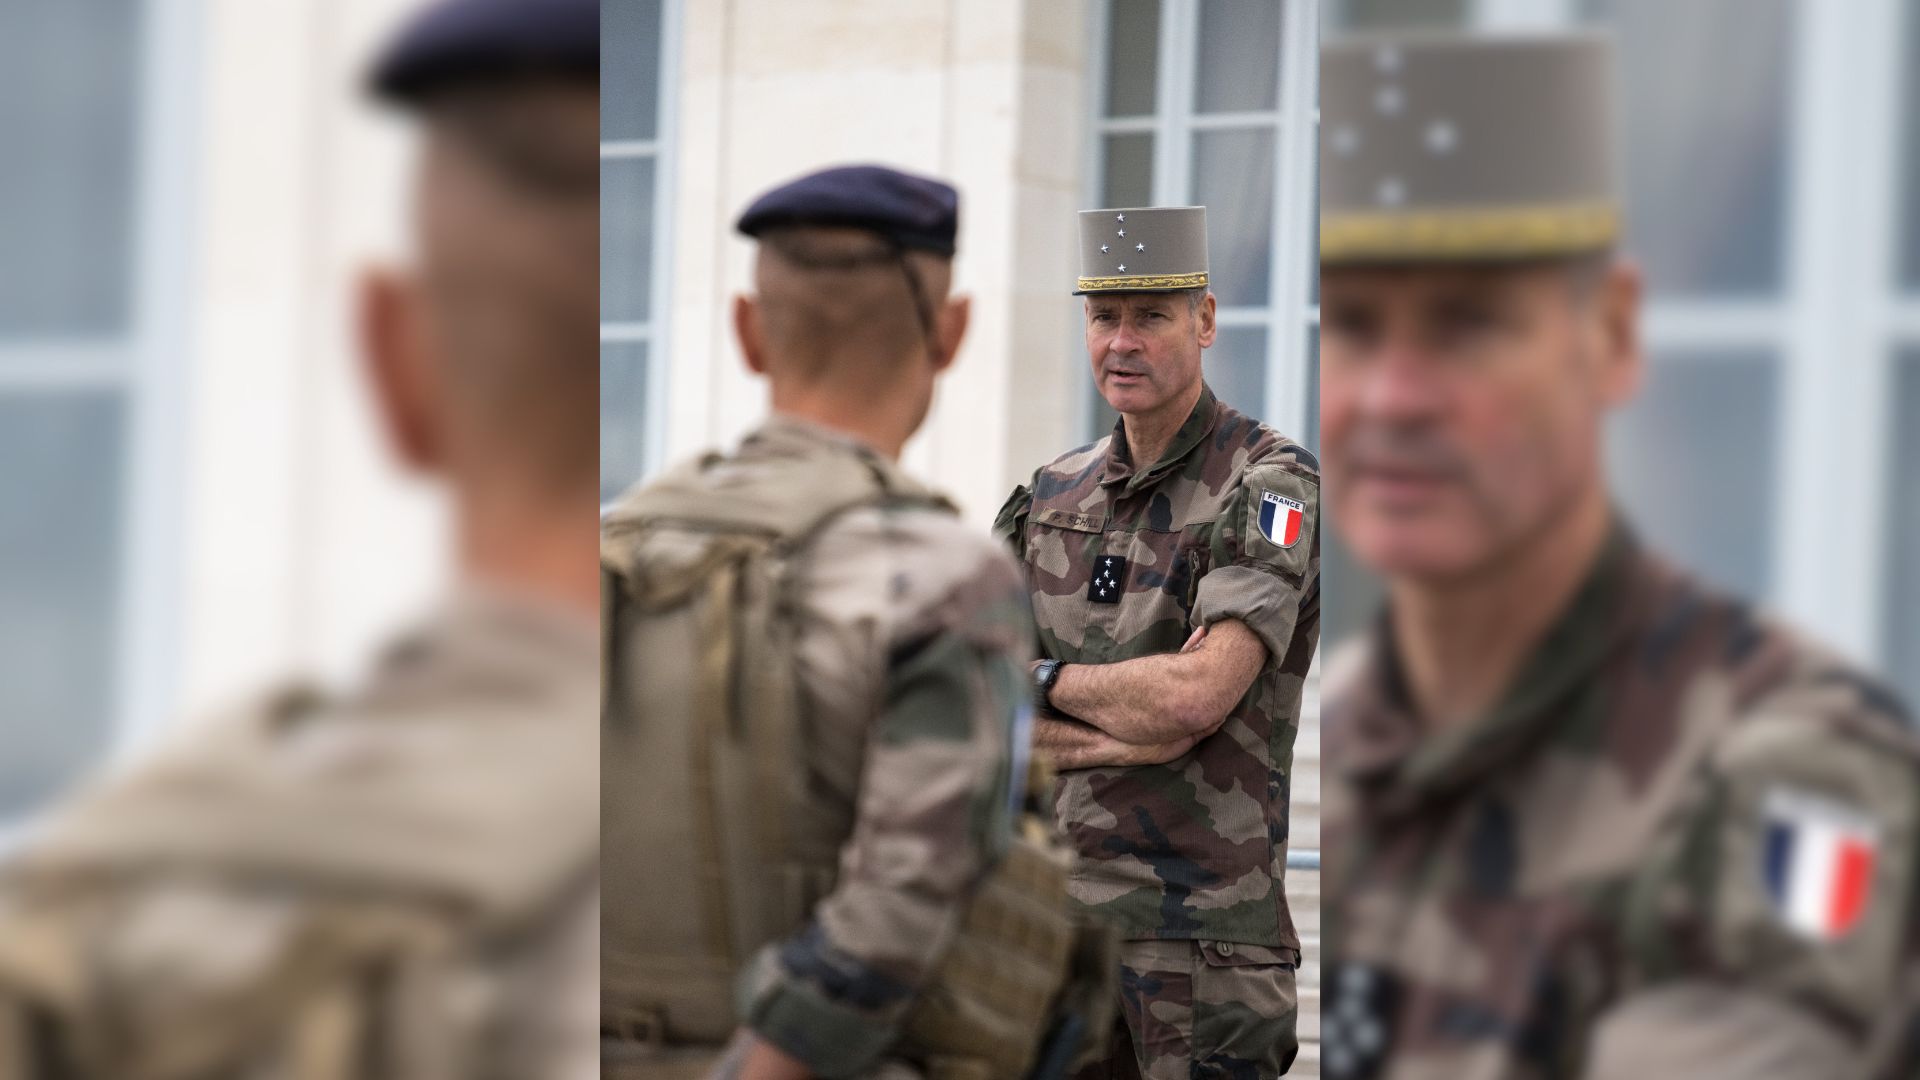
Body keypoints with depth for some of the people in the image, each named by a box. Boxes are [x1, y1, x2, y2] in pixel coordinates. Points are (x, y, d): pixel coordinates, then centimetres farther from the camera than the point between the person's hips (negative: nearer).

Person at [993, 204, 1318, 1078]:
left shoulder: (1270, 487, -7)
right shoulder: (1052, 495, 11)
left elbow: (1196, 696, -19)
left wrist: (1048, 680, -4)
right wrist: (1121, 735, -11)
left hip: (1202, 920, -6)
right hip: (1047, 909, 6)